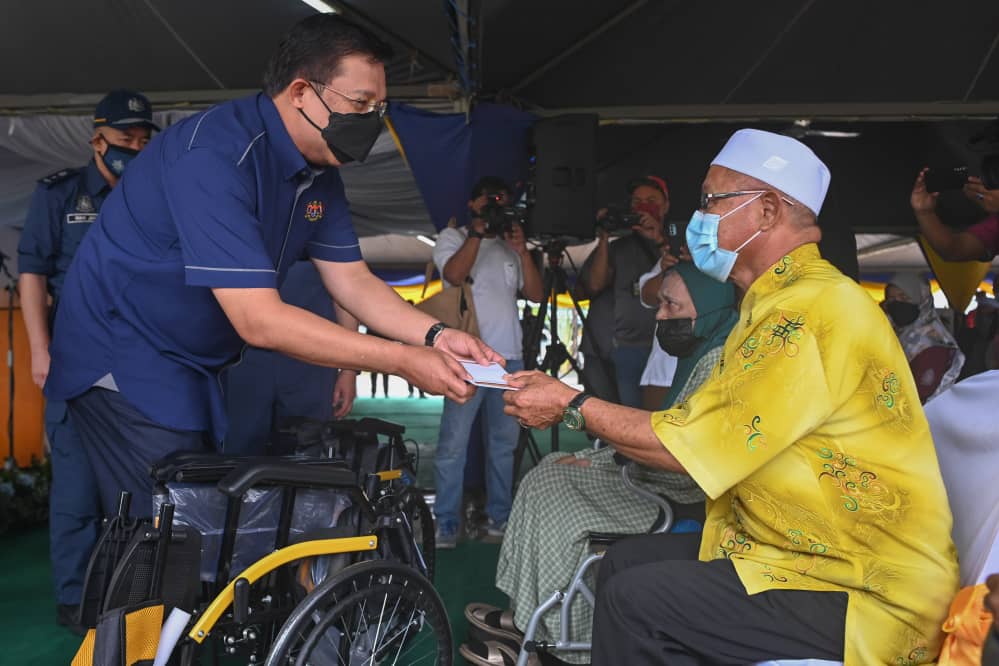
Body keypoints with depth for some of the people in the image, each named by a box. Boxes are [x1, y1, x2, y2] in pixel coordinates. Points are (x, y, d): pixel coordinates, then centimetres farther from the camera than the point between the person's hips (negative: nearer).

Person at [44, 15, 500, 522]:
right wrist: (402, 361, -30)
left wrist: (435, 336, -15)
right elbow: (259, 320, -32)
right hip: (125, 354, -8)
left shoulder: (320, 172, -1)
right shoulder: (214, 157, -28)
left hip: (196, 364, 8)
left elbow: (352, 281, 1)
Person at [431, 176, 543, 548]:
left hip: (510, 357, 5)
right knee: (454, 444, -7)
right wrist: (478, 231, -10)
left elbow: (536, 294, 9)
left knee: (504, 442, 8)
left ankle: (499, 518, 16)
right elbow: (454, 274, -12)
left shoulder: (509, 248, 20)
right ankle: (445, 525, -2)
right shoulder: (453, 238, 9)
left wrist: (522, 250, -1)